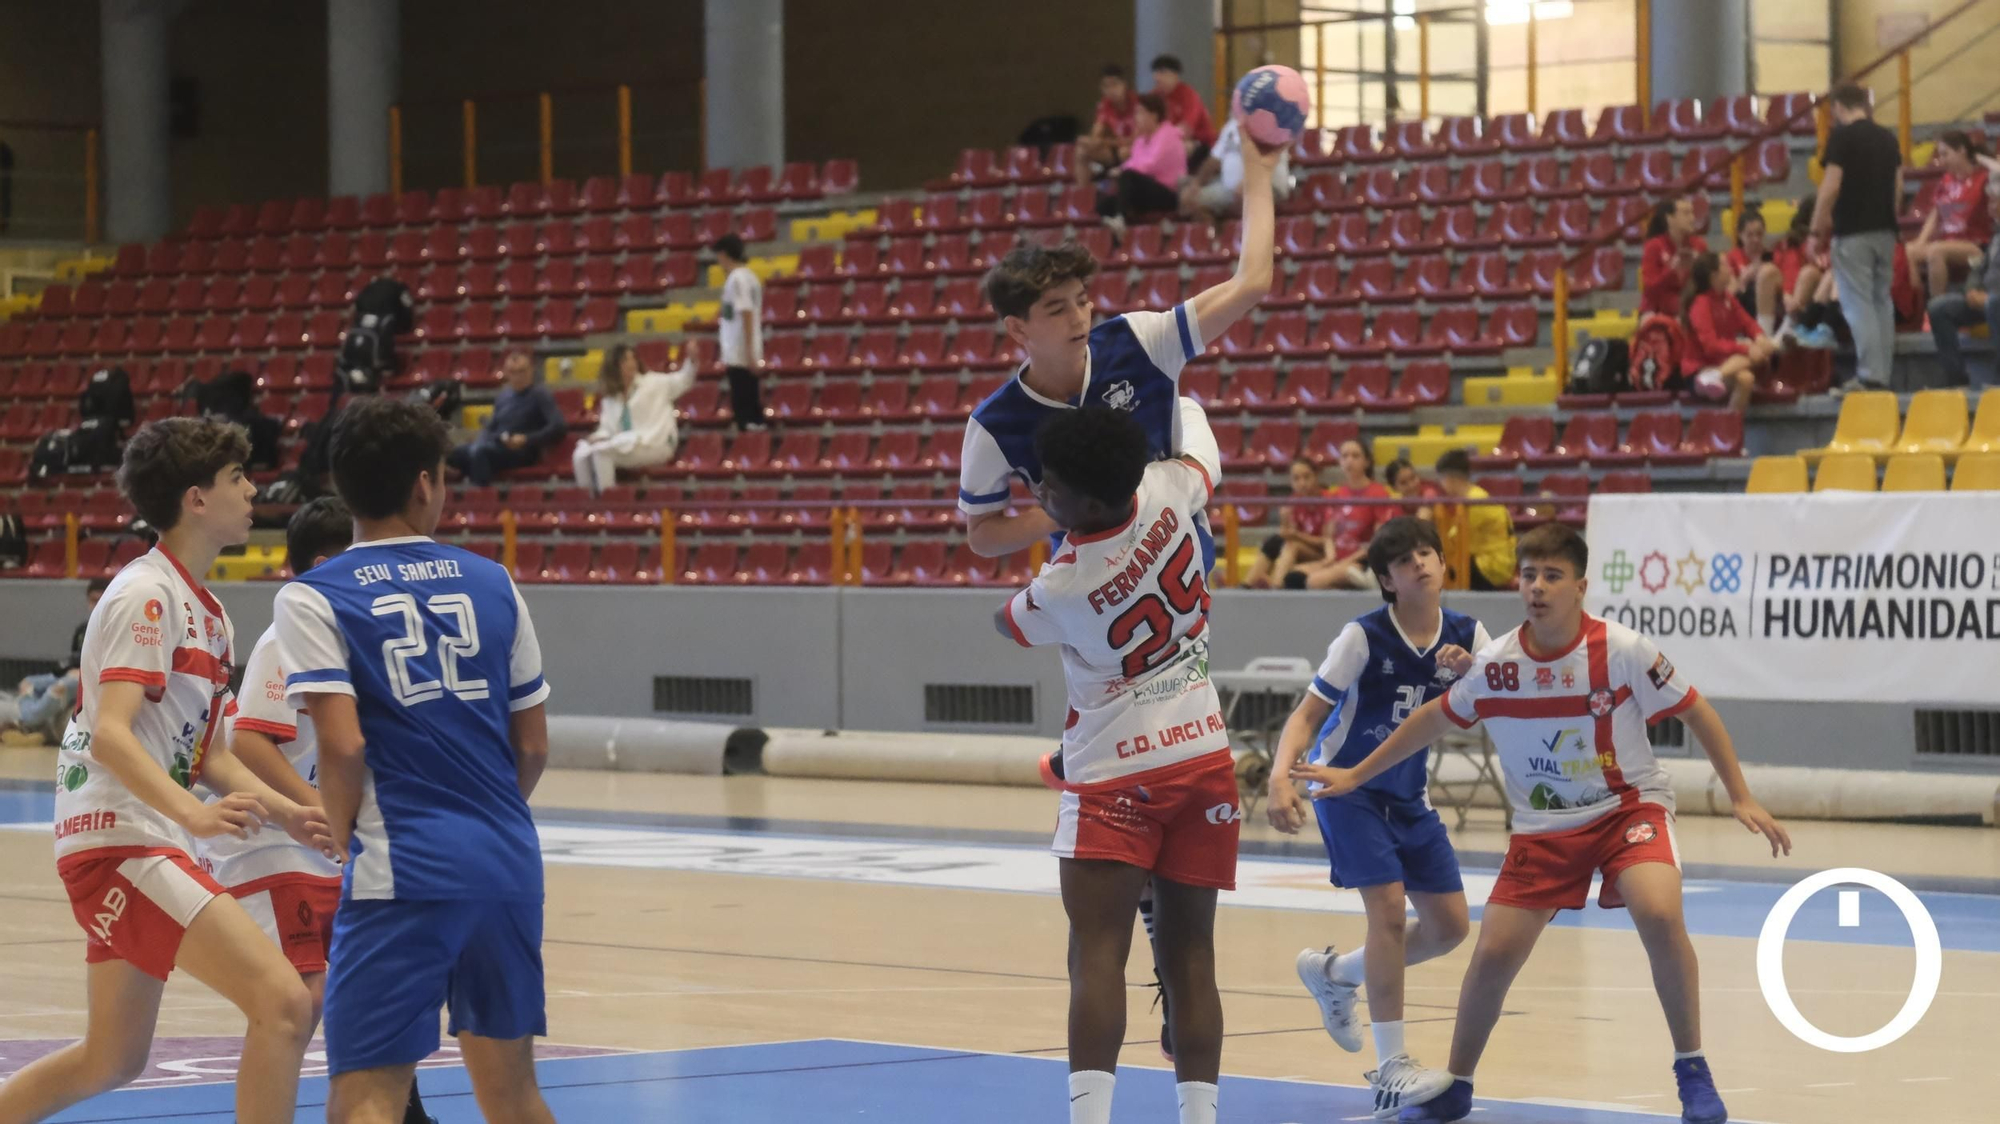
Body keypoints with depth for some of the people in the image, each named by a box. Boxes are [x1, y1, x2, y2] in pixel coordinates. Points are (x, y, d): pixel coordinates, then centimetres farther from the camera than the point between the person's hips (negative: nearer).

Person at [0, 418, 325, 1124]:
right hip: (121, 844, -10)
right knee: (283, 1004, -20)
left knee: (112, 1060, 17)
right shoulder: (147, 595, -13)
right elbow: (110, 735, -24)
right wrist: (194, 814, -38)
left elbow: (209, 754, 21)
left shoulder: (205, 612, 17)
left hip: (140, 850, 10)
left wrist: (286, 814, 6)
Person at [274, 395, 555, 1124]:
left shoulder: (314, 599, -2)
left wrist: (343, 840, 4)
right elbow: (533, 747, 12)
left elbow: (343, 747, -13)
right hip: (509, 866, 5)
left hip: (399, 872, -5)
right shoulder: (491, 584, 10)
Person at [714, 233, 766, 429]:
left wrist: (749, 353, -20)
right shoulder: (748, 275, 14)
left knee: (743, 408, -7)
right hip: (748, 355, 9)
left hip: (739, 355, -9)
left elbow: (747, 316, -19)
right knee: (752, 406, 11)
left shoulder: (737, 278, -14)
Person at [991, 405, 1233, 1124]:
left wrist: (1051, 540, 23)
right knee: (1188, 953, 7)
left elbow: (1006, 624, 7)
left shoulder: (1063, 586, -18)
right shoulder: (1165, 493, -8)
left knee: (1097, 953, -10)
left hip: (1114, 776, -6)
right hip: (1203, 760, 6)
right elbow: (1204, 452, 19)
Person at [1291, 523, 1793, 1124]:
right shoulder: (1494, 664, -9)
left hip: (1629, 805, -3)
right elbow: (1433, 719, 9)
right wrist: (1356, 775, 12)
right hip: (1542, 825, 3)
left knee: (1659, 916, -29)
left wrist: (1741, 797, -7)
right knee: (1493, 953, -5)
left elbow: (1696, 711, -6)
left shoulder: (1622, 650, -18)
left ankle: (1693, 1074, -13)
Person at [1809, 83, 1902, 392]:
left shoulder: (1842, 137, -10)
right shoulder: (1888, 138, 10)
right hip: (1885, 230, 6)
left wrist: (1816, 230, -8)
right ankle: (1882, 374, 13)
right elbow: (1898, 186, 12)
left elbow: (1831, 187, -14)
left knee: (1858, 305, -6)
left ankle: (1870, 375, -14)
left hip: (1852, 231, -6)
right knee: (1882, 301, 12)